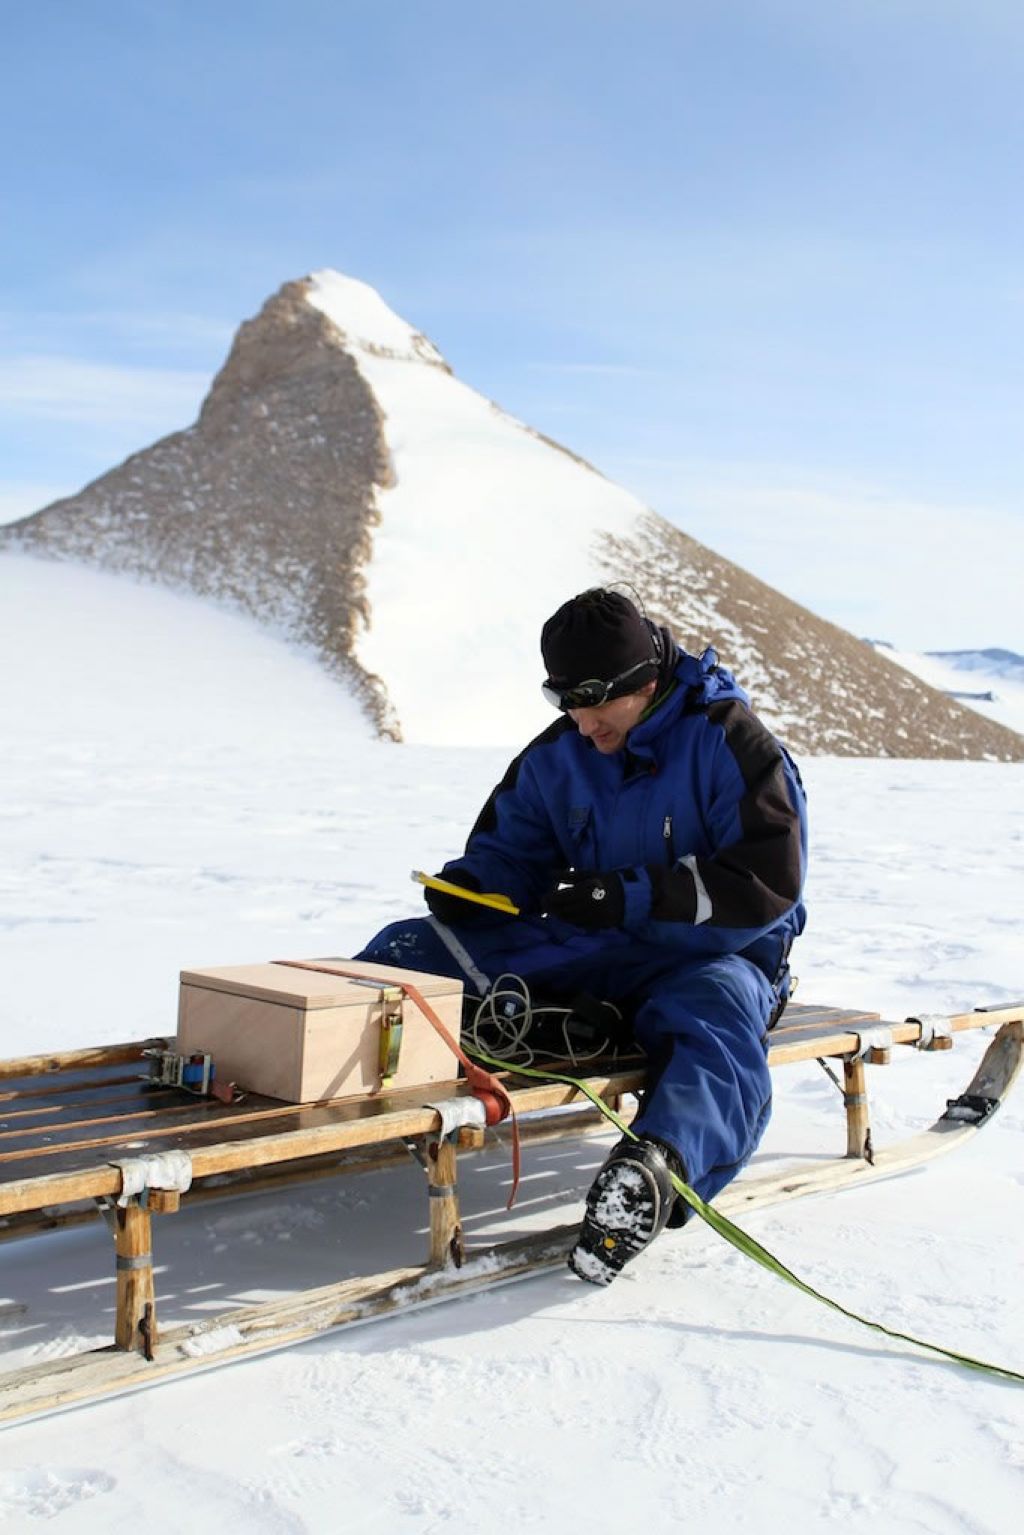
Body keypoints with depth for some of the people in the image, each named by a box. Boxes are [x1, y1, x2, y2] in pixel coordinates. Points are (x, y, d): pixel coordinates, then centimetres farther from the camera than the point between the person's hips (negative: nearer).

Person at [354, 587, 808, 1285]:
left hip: (711, 955, -5)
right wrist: (466, 885, -9)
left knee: (710, 1018, -42)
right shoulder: (557, 753, 8)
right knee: (413, 951, -8)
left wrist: (630, 896, -24)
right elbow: (510, 849, 16)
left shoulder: (728, 742, -10)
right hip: (585, 952, 6)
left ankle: (657, 1164, -66)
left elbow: (768, 882, -16)